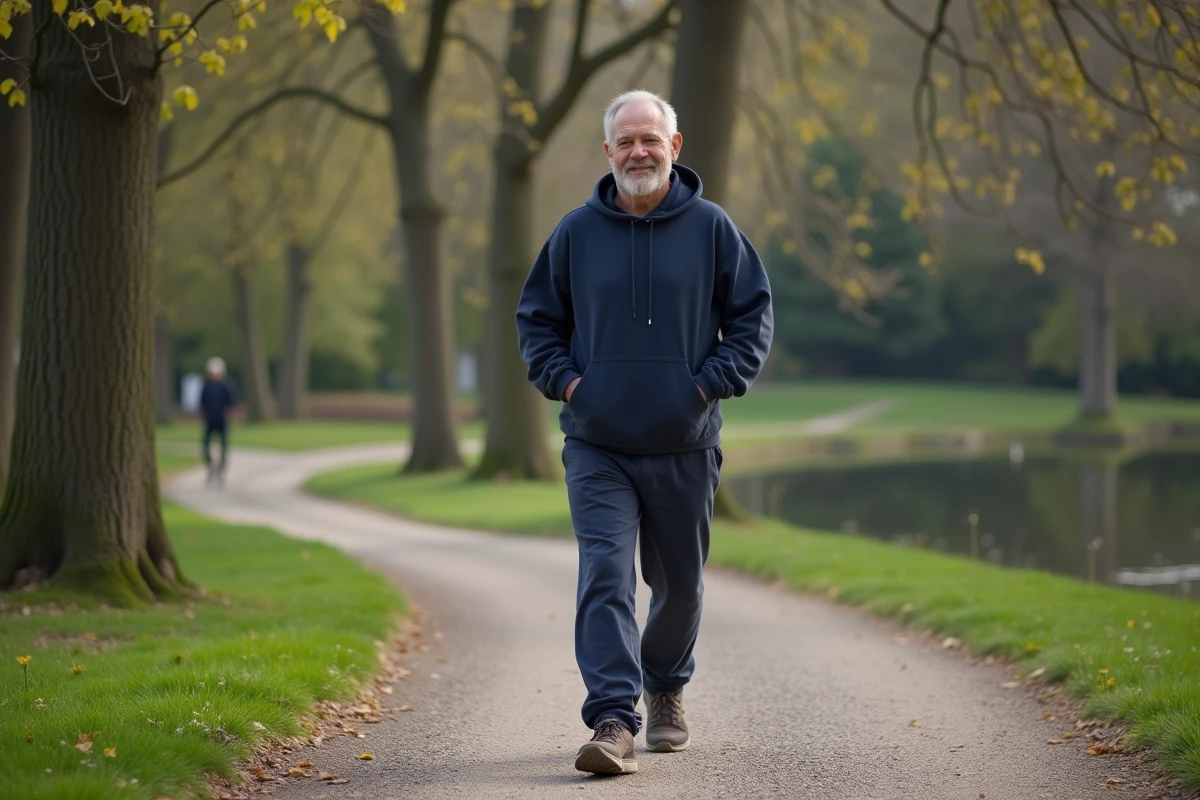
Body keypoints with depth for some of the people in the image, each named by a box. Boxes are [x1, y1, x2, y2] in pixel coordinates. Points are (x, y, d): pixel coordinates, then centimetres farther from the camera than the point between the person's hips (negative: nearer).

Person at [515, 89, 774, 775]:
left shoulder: (712, 228, 1)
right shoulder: (576, 232, 3)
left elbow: (754, 315, 5)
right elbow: (536, 320, 12)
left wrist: (712, 382, -7)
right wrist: (565, 379, -3)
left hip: (685, 446, 1)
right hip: (597, 448, 0)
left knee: (680, 583, 14)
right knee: (605, 577, -14)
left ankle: (666, 690, 38)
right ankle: (613, 721, -17)